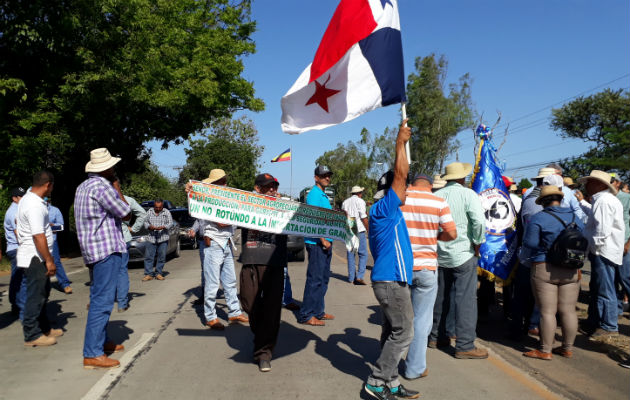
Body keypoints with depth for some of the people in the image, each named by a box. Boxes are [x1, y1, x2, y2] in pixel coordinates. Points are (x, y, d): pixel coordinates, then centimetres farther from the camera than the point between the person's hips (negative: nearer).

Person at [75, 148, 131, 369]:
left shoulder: (83, 187, 15)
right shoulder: (101, 187, -17)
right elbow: (126, 214, -9)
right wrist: (117, 188, -1)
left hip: (93, 250, 11)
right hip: (106, 250, -11)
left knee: (100, 298, 19)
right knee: (102, 301, -9)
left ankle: (101, 341, 31)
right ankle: (92, 354, -7)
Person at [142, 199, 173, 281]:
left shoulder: (167, 212, 7)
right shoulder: (149, 212, 12)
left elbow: (170, 223, 1)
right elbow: (145, 221, 10)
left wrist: (163, 227, -16)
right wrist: (149, 226, -12)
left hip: (163, 238, -1)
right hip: (150, 238, 1)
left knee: (162, 257, 1)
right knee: (148, 256, -3)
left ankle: (158, 273, 13)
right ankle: (148, 274, 2)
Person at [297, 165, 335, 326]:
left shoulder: (324, 195, 20)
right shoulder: (314, 194, -11)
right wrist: (323, 240, -20)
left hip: (325, 242, 10)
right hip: (317, 242, -10)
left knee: (323, 278, 14)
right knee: (315, 278, -8)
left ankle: (318, 311, 23)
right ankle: (306, 315, -2)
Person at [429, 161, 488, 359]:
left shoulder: (436, 195, 4)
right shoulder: (468, 194, -9)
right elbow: (479, 221, -20)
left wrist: (435, 240, 12)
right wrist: (478, 242, -6)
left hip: (439, 254, 5)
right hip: (463, 254, -5)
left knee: (440, 296, 16)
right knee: (466, 299, -1)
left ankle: (436, 335, 28)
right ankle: (465, 345, 2)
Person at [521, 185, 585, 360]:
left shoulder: (538, 219, -11)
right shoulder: (575, 218, 7)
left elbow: (529, 243, -12)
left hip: (544, 270, -5)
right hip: (571, 271, 5)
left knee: (547, 312, 0)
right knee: (568, 311, 11)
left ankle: (545, 350, 7)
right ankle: (568, 348, 22)